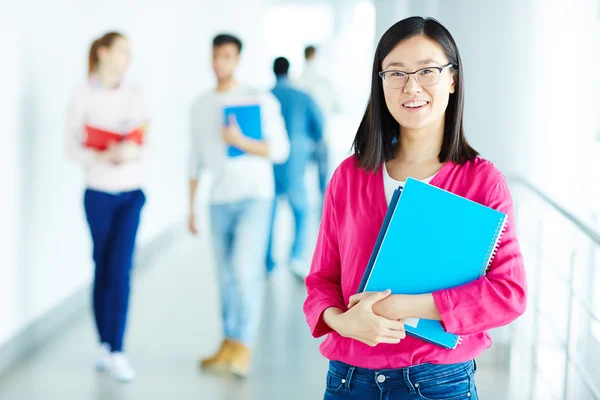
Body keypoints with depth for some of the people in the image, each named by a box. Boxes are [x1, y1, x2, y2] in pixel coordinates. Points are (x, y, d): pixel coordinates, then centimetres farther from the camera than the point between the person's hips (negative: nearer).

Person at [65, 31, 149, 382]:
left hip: (132, 193, 1)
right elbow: (72, 148, -6)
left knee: (121, 268, -7)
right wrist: (102, 156, -23)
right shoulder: (84, 96, -5)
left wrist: (133, 152, -19)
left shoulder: (135, 94, 4)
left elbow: (148, 142, 3)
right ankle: (105, 345, 20)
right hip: (99, 193, -1)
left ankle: (116, 353, -4)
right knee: (103, 269, 7)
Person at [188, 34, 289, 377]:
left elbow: (281, 150, -6)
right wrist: (191, 207, 15)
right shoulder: (201, 105, 11)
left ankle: (244, 346, -6)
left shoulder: (260, 100, -4)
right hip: (220, 201, 4)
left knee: (246, 268, -16)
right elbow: (197, 159, 16)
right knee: (226, 275, 6)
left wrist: (242, 142, -20)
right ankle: (229, 344, 16)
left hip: (255, 197, -4)